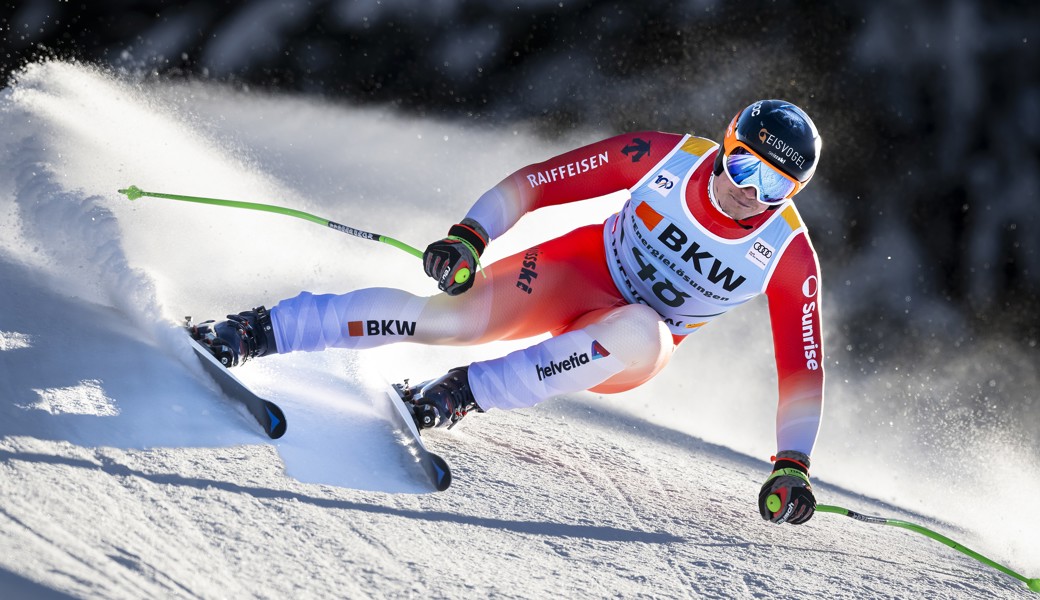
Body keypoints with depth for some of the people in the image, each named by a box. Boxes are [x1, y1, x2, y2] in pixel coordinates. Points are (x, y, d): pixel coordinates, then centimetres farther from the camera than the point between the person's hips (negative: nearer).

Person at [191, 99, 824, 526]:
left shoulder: (789, 255, -21)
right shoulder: (670, 156, -20)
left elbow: (802, 368, -14)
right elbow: (534, 184, -13)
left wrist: (792, 465, -22)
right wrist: (469, 237, -25)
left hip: (630, 355, 0)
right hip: (579, 272, 0)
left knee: (636, 331, -38)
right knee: (449, 316, -26)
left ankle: (464, 394, -27)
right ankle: (257, 331, -18)